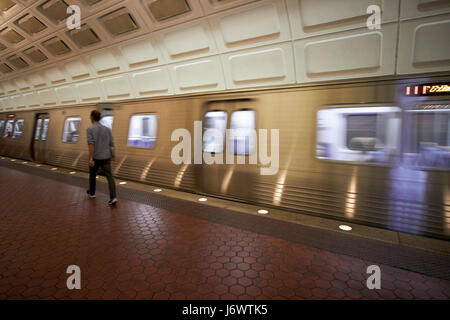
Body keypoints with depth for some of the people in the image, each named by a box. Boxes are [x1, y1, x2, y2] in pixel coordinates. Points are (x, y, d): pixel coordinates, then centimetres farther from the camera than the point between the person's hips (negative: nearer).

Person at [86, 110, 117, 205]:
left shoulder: (90, 129, -6)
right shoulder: (107, 129, 6)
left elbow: (91, 143, -20)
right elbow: (111, 144, 9)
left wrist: (91, 158, -24)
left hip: (95, 158, -2)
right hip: (106, 157, 2)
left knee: (92, 175, 21)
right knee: (109, 176, -5)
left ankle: (91, 193, 40)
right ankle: (113, 197, -19)